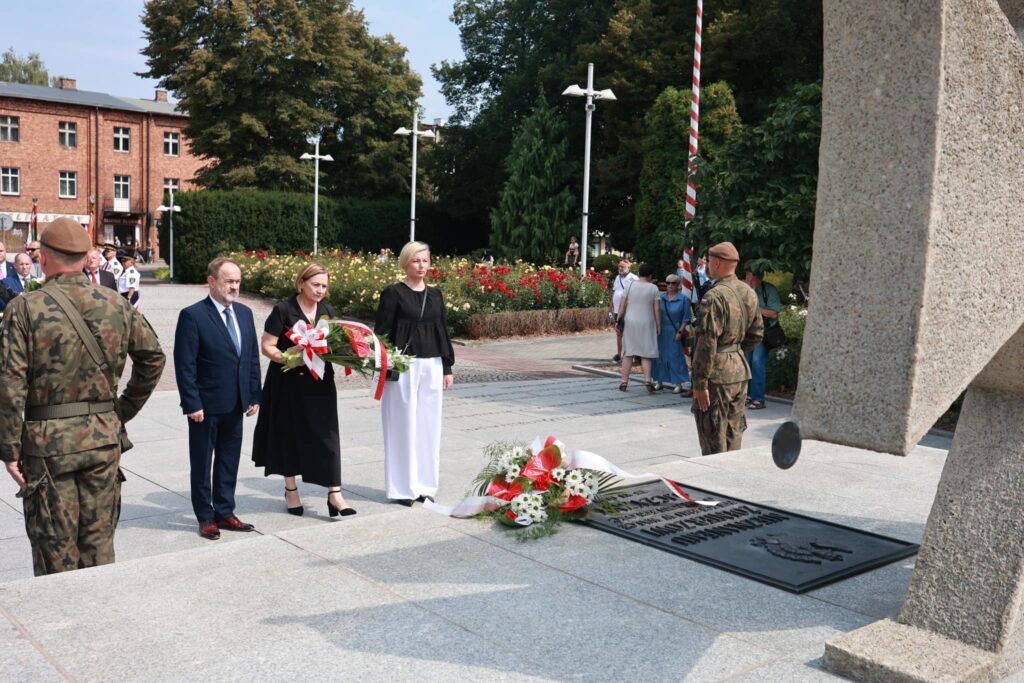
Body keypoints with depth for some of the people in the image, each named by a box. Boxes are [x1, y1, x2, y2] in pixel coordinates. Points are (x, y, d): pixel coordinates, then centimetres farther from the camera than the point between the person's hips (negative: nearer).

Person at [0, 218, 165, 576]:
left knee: (55, 547, 9)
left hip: (48, 442, -3)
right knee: (99, 541, 14)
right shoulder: (116, 305, 1)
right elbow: (153, 358, 8)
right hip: (104, 437, 3)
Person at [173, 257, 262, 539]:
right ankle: (205, 517, 21)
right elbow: (185, 366, -13)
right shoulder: (193, 315, -11)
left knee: (229, 462, 14)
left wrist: (254, 396, 7)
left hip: (235, 405, 6)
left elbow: (253, 358, 11)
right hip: (206, 406, -6)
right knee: (202, 464, 9)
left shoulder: (244, 313, 8)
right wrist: (192, 404, -17)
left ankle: (225, 512, 26)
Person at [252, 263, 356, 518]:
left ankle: (334, 493, -2)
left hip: (319, 384, 3)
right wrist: (288, 359, -23)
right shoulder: (283, 310, -8)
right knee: (290, 433, 9)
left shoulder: (327, 311, 7)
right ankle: (290, 490, 25)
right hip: (289, 384, -3)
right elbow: (267, 346, -8)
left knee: (326, 434, -3)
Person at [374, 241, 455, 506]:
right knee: (403, 425, 1)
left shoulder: (435, 294, 11)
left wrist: (447, 368, 11)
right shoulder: (393, 293, -4)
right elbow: (381, 330, -5)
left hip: (431, 366, 5)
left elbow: (442, 331, 14)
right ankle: (401, 487, 10)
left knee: (428, 425, 8)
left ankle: (424, 484, 19)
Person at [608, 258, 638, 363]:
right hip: (617, 310, 7)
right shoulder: (617, 278, 14)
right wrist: (610, 308, 18)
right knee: (618, 332, 12)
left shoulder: (633, 279, -8)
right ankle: (618, 354, 21)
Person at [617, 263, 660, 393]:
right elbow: (657, 309, -4)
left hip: (630, 322, 1)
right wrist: (658, 326, 2)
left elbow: (623, 305, -1)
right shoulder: (653, 288, -4)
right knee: (646, 354, 6)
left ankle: (624, 382, 10)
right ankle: (647, 380, -8)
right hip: (646, 324, -1)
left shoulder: (630, 285, 0)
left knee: (629, 353, 9)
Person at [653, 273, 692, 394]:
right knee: (660, 356, 8)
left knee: (675, 357, -5)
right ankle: (659, 382, 20)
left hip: (674, 333, -4)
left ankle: (680, 384, 0)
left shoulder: (683, 299, -4)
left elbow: (686, 318, -4)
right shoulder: (661, 298, 8)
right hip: (661, 332, 4)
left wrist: (680, 332, -11)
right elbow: (656, 313, 12)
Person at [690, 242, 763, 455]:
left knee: (713, 441, 0)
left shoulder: (714, 297, -18)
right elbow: (756, 334, 17)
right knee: (734, 434, 17)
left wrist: (700, 383, -17)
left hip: (718, 375, -8)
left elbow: (707, 343, -20)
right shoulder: (749, 293, 8)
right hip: (741, 372, 8)